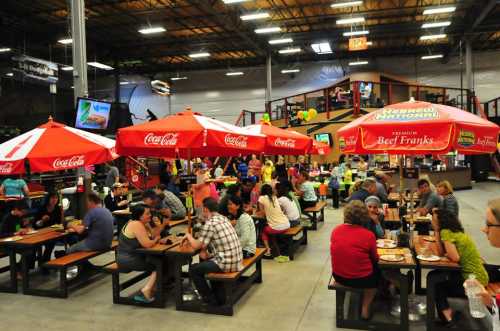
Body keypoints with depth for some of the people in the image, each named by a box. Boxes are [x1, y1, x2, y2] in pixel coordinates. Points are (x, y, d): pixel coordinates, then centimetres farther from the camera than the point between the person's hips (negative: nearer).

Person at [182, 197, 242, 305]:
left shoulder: (210, 224, -15)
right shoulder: (223, 218, 10)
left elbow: (196, 245, -10)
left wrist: (188, 236, 8)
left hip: (226, 263, -9)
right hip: (237, 260, 9)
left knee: (193, 269, 5)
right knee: (205, 260, 29)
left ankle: (211, 300, 12)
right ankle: (217, 292, 37)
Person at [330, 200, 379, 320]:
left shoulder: (335, 230, -8)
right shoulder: (369, 235, -20)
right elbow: (375, 259, -3)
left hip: (338, 276, 5)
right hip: (361, 278, -4)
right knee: (377, 272, 29)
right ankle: (365, 308, 30)